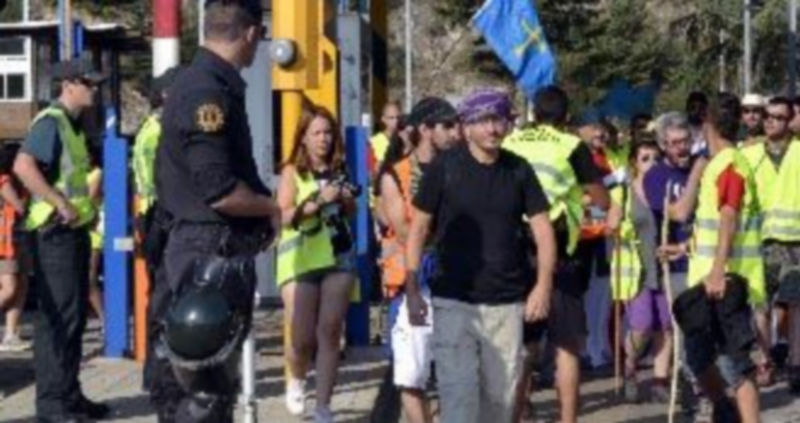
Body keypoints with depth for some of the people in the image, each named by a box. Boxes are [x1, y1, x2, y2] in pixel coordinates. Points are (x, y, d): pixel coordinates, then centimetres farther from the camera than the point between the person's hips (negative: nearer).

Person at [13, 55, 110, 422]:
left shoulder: (74, 124, 16)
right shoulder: (50, 122, -13)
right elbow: (23, 166, -27)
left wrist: (86, 207, 14)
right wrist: (61, 205, -26)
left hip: (75, 230, 10)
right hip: (55, 230, -10)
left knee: (75, 315, 13)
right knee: (58, 317, -8)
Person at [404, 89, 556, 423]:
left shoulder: (519, 170, 4)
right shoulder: (444, 167, -3)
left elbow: (542, 228, 5)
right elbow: (419, 228, -1)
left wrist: (543, 285, -9)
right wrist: (412, 290, -7)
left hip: (507, 303, 3)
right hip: (453, 301, -3)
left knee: (501, 394, 9)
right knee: (459, 392, -9)